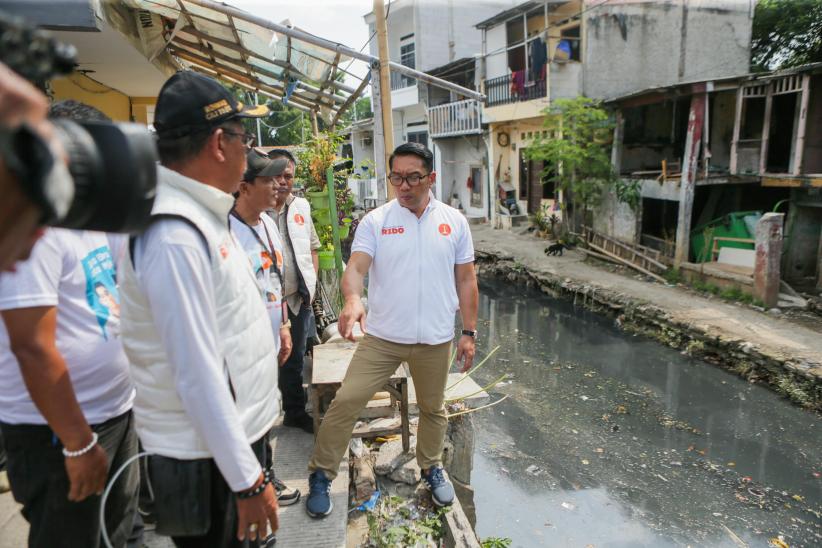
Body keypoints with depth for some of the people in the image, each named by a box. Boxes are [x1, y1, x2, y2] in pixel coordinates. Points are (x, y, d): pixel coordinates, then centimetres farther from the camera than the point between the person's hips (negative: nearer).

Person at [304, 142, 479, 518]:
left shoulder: (454, 221, 1)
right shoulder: (375, 221, -3)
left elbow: (466, 281, 5)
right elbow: (356, 266, -15)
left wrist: (469, 333, 4)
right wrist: (352, 299, -37)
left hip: (435, 339, 2)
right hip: (382, 336, -1)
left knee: (432, 408, 18)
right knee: (345, 402, -3)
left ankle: (432, 468, 44)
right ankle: (320, 476, 19)